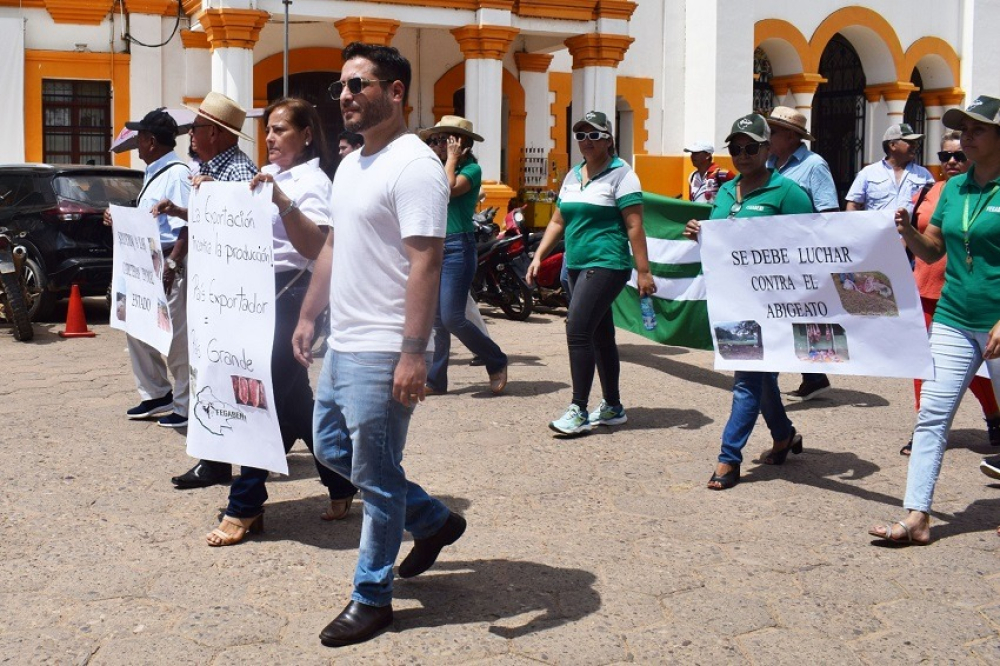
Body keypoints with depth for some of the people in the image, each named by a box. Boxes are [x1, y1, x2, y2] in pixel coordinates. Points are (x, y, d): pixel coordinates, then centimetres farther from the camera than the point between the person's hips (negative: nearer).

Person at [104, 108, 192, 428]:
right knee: (137, 330, 16)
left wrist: (172, 264, -27)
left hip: (167, 269, -11)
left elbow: (186, 225, -22)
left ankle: (184, 405, 8)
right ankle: (155, 395, 29)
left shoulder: (176, 174, -15)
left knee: (176, 337, -2)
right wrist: (119, 219, 13)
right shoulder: (153, 174, 16)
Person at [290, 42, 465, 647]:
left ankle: (372, 598, 17)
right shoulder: (351, 165, 14)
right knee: (333, 449, 20)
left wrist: (413, 354, -27)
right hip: (343, 344, 10)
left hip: (383, 352, -10)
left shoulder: (413, 166, -16)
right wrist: (309, 316, 20)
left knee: (376, 477, 1)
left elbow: (426, 264, -22)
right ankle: (433, 519, 35)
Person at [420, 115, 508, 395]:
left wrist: (452, 159, -9)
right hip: (435, 248, 8)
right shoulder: (439, 169, 16)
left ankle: (497, 362, 8)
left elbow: (449, 189, -21)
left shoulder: (471, 169, -5)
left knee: (452, 318, -11)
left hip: (458, 247, -8)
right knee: (436, 320, 8)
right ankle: (435, 380, 14)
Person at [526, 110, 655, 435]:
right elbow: (558, 221, 19)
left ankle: (579, 410, -11)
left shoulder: (621, 174, -6)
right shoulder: (573, 176, 15)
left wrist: (643, 271, -15)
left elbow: (634, 226, -11)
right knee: (600, 335, 12)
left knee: (578, 330, -16)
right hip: (578, 265, 8)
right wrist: (538, 256, 8)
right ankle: (613, 407, 21)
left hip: (607, 265, -8)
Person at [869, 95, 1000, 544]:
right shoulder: (954, 187, 9)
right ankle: (917, 517, 0)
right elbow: (931, 251, 13)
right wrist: (908, 231, -7)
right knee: (932, 414, -1)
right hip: (953, 321, 5)